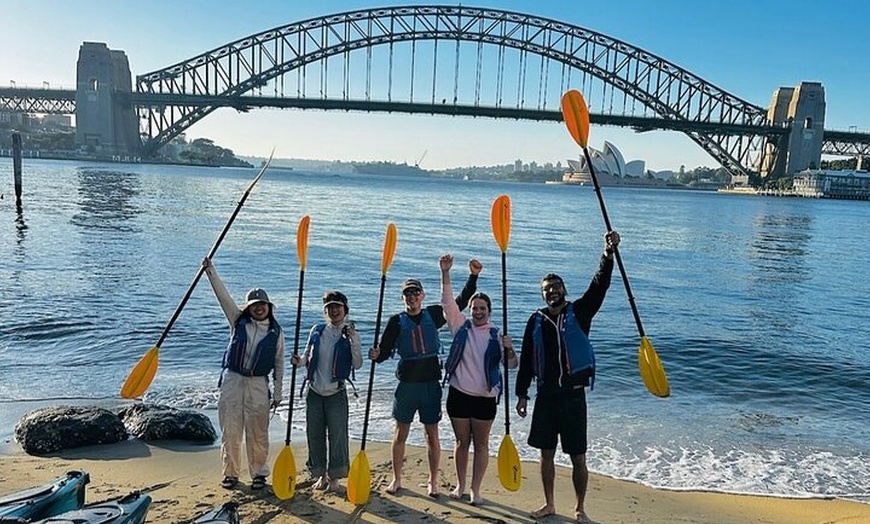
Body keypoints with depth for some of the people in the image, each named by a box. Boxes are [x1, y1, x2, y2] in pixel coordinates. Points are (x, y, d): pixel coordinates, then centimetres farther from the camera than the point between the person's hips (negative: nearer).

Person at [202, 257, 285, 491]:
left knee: (258, 433, 4)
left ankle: (258, 473, 20)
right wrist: (210, 270, -11)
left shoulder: (276, 332, 2)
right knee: (230, 431, 6)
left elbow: (279, 365, 5)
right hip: (232, 381, 1)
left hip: (258, 385, -1)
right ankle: (230, 473, 21)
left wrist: (277, 393, 3)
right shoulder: (238, 322, 4)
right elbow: (223, 295, -4)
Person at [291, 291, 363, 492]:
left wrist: (354, 341, -21)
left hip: (336, 394, -3)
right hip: (314, 392, 3)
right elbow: (307, 357, 13)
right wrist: (299, 361, -9)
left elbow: (357, 364, -11)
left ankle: (334, 477, 18)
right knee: (314, 434, 10)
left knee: (337, 436, 1)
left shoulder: (350, 335, -3)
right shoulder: (317, 330, 5)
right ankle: (320, 474, 26)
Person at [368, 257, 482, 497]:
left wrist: (473, 276, 2)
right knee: (401, 433, 10)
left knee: (432, 434, 7)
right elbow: (385, 350, -3)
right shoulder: (397, 321, -1)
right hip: (406, 384, 0)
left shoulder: (433, 314, 3)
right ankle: (396, 480, 26)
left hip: (431, 383, 1)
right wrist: (376, 355, -25)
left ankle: (433, 482, 21)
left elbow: (461, 302, 8)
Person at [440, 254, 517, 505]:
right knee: (462, 442, 13)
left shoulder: (496, 335, -1)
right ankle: (460, 485, 29)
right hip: (459, 394, 1)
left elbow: (511, 365, -3)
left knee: (481, 444, 8)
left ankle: (475, 489, 18)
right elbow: (447, 301, -7)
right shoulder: (461, 327, 0)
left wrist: (509, 349, -25)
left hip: (485, 398, -1)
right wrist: (445, 272, -17)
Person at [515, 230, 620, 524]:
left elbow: (599, 287, -15)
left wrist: (608, 255, -28)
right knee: (546, 454, 12)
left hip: (573, 395, -3)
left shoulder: (578, 313, -1)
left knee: (578, 457, 4)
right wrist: (522, 393, 6)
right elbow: (527, 360, 8)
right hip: (546, 396, 3)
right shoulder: (537, 320, 6)